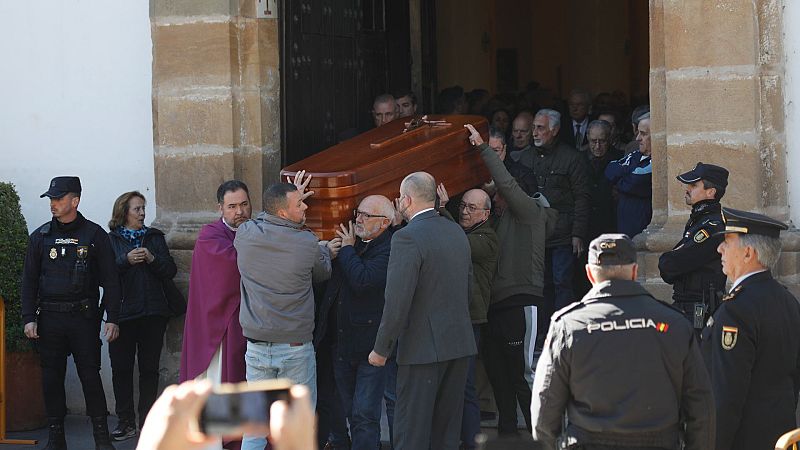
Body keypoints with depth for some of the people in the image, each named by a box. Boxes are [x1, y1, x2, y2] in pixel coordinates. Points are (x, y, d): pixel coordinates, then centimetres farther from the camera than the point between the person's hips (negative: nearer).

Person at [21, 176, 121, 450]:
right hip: (50, 318, 3)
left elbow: (110, 280, 2)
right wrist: (29, 318, 0)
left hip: (84, 317, -2)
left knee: (90, 375, -4)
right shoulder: (40, 237, 8)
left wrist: (112, 319, -4)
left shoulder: (94, 235, 2)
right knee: (52, 377, 4)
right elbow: (29, 281, 10)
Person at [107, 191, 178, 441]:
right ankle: (125, 422, 6)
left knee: (149, 368, 3)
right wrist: (126, 260, -17)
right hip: (122, 314, -2)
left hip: (152, 313, 2)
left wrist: (152, 259, -10)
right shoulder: (111, 240, 5)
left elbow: (171, 271, 6)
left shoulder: (155, 237, 12)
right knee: (121, 368, -1)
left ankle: (147, 420, 9)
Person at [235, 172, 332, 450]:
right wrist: (325, 250, 27)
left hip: (256, 348, 3)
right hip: (296, 348, -3)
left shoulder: (245, 236, -4)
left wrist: (290, 196, 24)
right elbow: (323, 274, 7)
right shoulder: (307, 244, -13)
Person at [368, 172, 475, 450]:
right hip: (460, 344, 8)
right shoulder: (457, 232, 10)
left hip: (423, 347, -8)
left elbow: (397, 301, -19)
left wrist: (381, 349, -11)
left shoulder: (407, 237, -16)